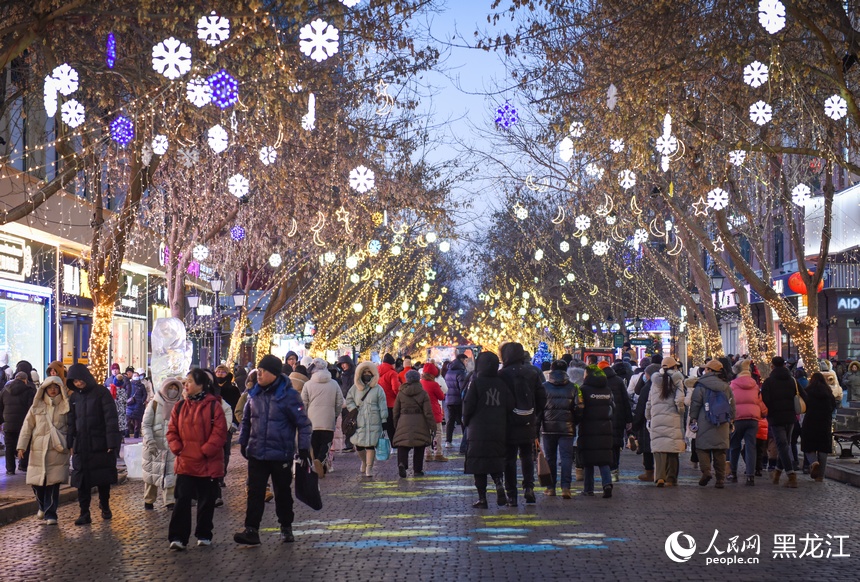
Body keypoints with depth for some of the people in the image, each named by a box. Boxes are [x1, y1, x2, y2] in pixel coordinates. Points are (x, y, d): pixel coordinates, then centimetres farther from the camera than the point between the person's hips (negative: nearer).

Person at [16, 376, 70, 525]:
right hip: (38, 450, 2)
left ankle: (50, 514, 1)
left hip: (58, 451, -2)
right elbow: (27, 427, 6)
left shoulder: (65, 406, 4)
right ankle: (43, 506, 31)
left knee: (53, 483, -7)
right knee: (36, 482, 4)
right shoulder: (37, 406, 7)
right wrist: (21, 446, -1)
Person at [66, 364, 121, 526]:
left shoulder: (101, 393, -6)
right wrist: (71, 444, 7)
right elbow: (71, 421, 15)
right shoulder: (74, 397, 10)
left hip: (100, 444, -4)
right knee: (82, 480, 0)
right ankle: (84, 513, 3)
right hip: (81, 446, 4)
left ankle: (105, 506, 26)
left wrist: (112, 443, -15)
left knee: (103, 478, 6)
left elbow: (111, 418, -10)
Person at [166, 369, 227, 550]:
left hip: (208, 464, -3)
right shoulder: (180, 406, 7)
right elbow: (172, 431, 9)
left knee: (206, 501, 9)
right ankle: (177, 537, -1)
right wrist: (177, 448, -5)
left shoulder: (213, 406, -7)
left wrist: (205, 451, -15)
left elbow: (219, 432, -10)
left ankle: (204, 535, 23)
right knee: (182, 500, -2)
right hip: (185, 463, 3)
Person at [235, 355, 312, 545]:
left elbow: (303, 423, -10)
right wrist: (243, 442, 13)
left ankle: (286, 528, 26)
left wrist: (303, 448, -12)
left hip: (281, 455, -4)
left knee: (283, 492, 11)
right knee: (255, 492, -1)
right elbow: (246, 420, 16)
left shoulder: (289, 395, -13)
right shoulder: (255, 394, 4)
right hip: (256, 454, 4)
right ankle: (251, 530, 0)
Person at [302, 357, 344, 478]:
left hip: (312, 421, 0)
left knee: (315, 444, 11)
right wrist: (336, 416, 22)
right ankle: (320, 460, -25)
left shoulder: (308, 384, -2)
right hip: (329, 421, 0)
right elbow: (340, 402, 7)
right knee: (326, 442, 2)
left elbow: (303, 403, 1)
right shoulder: (334, 384, 3)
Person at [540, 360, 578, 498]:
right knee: (566, 457, -1)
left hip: (549, 427, 0)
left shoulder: (544, 387, 3)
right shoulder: (573, 387, 6)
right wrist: (575, 425, 14)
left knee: (550, 457, 9)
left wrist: (536, 427, 7)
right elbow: (577, 408, 4)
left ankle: (551, 487, 10)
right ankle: (565, 486, -14)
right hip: (567, 428, 0)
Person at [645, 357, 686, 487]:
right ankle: (671, 479, 11)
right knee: (673, 451, 7)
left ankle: (660, 476, -15)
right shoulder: (677, 380, -1)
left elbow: (649, 403, 14)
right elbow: (680, 399, -13)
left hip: (657, 419, 2)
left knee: (659, 448, 0)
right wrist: (682, 412, 3)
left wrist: (648, 417, 24)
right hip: (673, 419, -2)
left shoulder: (655, 382, 9)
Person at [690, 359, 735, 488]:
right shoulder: (726, 387, 10)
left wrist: (693, 418, 6)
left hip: (705, 424, -4)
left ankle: (706, 470, -15)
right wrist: (730, 420, 23)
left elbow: (695, 404, -4)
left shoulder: (701, 385, -4)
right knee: (720, 452, 6)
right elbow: (732, 405, 14)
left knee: (702, 448, 5)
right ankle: (720, 479, 3)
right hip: (722, 425, 4)